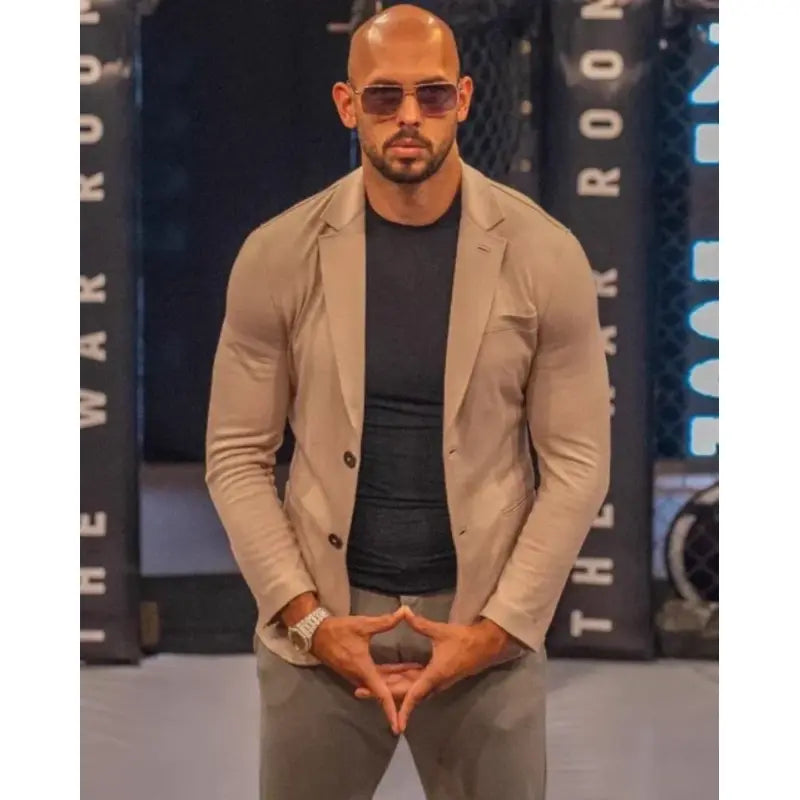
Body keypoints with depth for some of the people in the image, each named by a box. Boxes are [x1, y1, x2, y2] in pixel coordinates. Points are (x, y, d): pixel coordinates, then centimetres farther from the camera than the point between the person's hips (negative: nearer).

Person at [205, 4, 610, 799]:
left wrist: (498, 626, -11)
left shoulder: (543, 256, -5)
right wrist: (304, 615, -9)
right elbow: (238, 454, 0)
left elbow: (576, 460, -3)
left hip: (486, 623, 0)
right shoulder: (279, 255, -4)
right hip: (321, 621, 1)